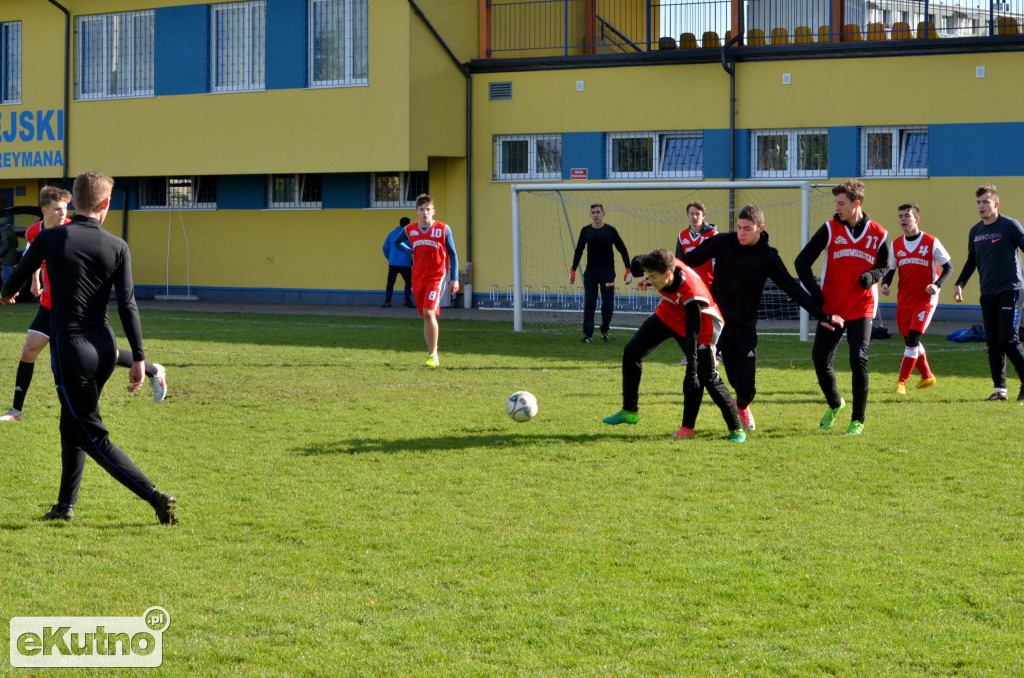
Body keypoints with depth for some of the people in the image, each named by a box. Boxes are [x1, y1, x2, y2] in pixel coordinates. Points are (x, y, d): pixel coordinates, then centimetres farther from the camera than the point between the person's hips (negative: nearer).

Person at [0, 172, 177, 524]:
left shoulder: (51, 238, -8)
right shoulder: (117, 247, -2)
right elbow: (127, 304, -5)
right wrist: (139, 358, -1)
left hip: (70, 346, -4)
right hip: (104, 346, 4)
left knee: (94, 437, -2)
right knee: (72, 426, 22)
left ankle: (156, 497, -14)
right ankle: (65, 505, 29)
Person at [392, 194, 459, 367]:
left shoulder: (443, 229, -6)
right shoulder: (409, 230, 4)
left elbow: (453, 254, 0)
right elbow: (396, 243, 26)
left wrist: (455, 278, -4)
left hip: (437, 277, -4)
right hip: (418, 278, 4)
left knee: (429, 313, -19)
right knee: (426, 316, 8)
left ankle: (433, 355, -14)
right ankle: (431, 353, 18)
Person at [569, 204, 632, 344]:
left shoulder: (610, 230, -4)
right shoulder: (586, 231, 2)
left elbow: (622, 250, 0)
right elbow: (579, 251, 12)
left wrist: (628, 269, -7)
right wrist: (573, 270, 7)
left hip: (607, 271, -2)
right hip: (591, 272, 2)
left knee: (608, 304, -3)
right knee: (589, 303, -3)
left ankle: (604, 332, 17)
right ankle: (588, 335, 0)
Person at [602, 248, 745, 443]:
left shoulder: (691, 293, -41)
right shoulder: (664, 268, -25)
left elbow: (693, 333, -41)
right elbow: (638, 263, 2)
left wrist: (692, 370, -44)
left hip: (698, 323, -7)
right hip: (667, 315, 7)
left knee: (707, 377, -13)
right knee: (632, 352, 1)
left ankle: (736, 429, 0)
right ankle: (629, 411, 15)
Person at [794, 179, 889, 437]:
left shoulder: (878, 234, 0)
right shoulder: (830, 229, -2)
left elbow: (884, 265, 15)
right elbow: (802, 261, 1)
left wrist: (872, 276, -9)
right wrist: (814, 292, -8)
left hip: (861, 307, -1)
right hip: (831, 307, 1)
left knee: (858, 359, -16)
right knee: (820, 360, -2)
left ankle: (858, 420, -1)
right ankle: (835, 404, 28)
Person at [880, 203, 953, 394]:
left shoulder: (931, 242, -6)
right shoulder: (896, 245, 7)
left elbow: (948, 267, -2)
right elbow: (890, 270, 14)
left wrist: (937, 284, -19)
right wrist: (885, 283, -8)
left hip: (925, 299, -5)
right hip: (904, 299, 5)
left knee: (913, 340, -14)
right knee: (910, 341, 11)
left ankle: (901, 382, -9)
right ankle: (927, 377, 29)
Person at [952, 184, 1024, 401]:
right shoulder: (975, 231, 12)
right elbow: (971, 261, 24)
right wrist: (959, 284, 15)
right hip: (987, 294, 6)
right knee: (993, 342, 2)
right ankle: (1000, 389, 6)